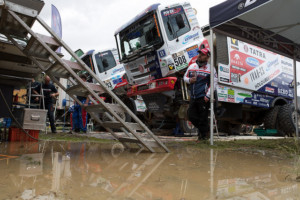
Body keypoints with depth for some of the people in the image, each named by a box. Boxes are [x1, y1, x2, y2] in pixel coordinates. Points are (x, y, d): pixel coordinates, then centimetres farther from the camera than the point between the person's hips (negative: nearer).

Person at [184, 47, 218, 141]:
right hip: (193, 97, 5)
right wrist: (189, 80, -5)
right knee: (191, 115, 8)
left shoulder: (210, 69, -3)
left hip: (203, 97, -5)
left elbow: (214, 82, -4)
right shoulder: (192, 66, 11)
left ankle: (204, 135, 17)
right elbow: (185, 77, 19)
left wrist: (207, 95, -11)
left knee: (203, 117, -1)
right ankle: (202, 129, 32)